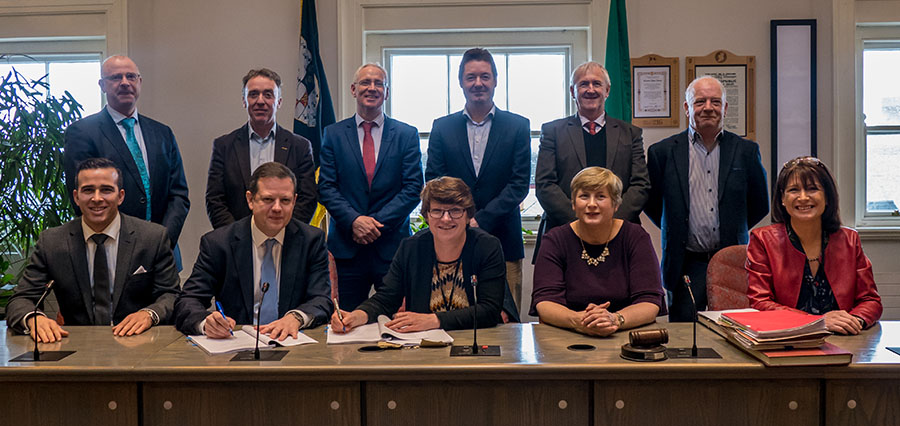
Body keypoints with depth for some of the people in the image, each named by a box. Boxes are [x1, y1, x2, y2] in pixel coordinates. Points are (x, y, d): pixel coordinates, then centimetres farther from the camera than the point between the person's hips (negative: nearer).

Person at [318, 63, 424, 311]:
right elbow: (326, 188, 2)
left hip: (392, 245, 0)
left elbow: (413, 188, -1)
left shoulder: (406, 135, 6)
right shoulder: (333, 134, 8)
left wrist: (378, 223, -11)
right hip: (347, 246, 1)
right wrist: (354, 220, -13)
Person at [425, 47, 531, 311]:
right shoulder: (442, 127, 11)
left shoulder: (517, 126, 7)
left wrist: (480, 220, -11)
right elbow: (433, 183, 6)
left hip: (502, 241, -1)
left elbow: (520, 184, -1)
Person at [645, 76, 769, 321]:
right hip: (686, 266, -1)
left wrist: (732, 232, 12)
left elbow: (760, 205, 14)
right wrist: (678, 232, 9)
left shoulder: (746, 151, 7)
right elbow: (651, 203, 10)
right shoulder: (662, 152, 3)